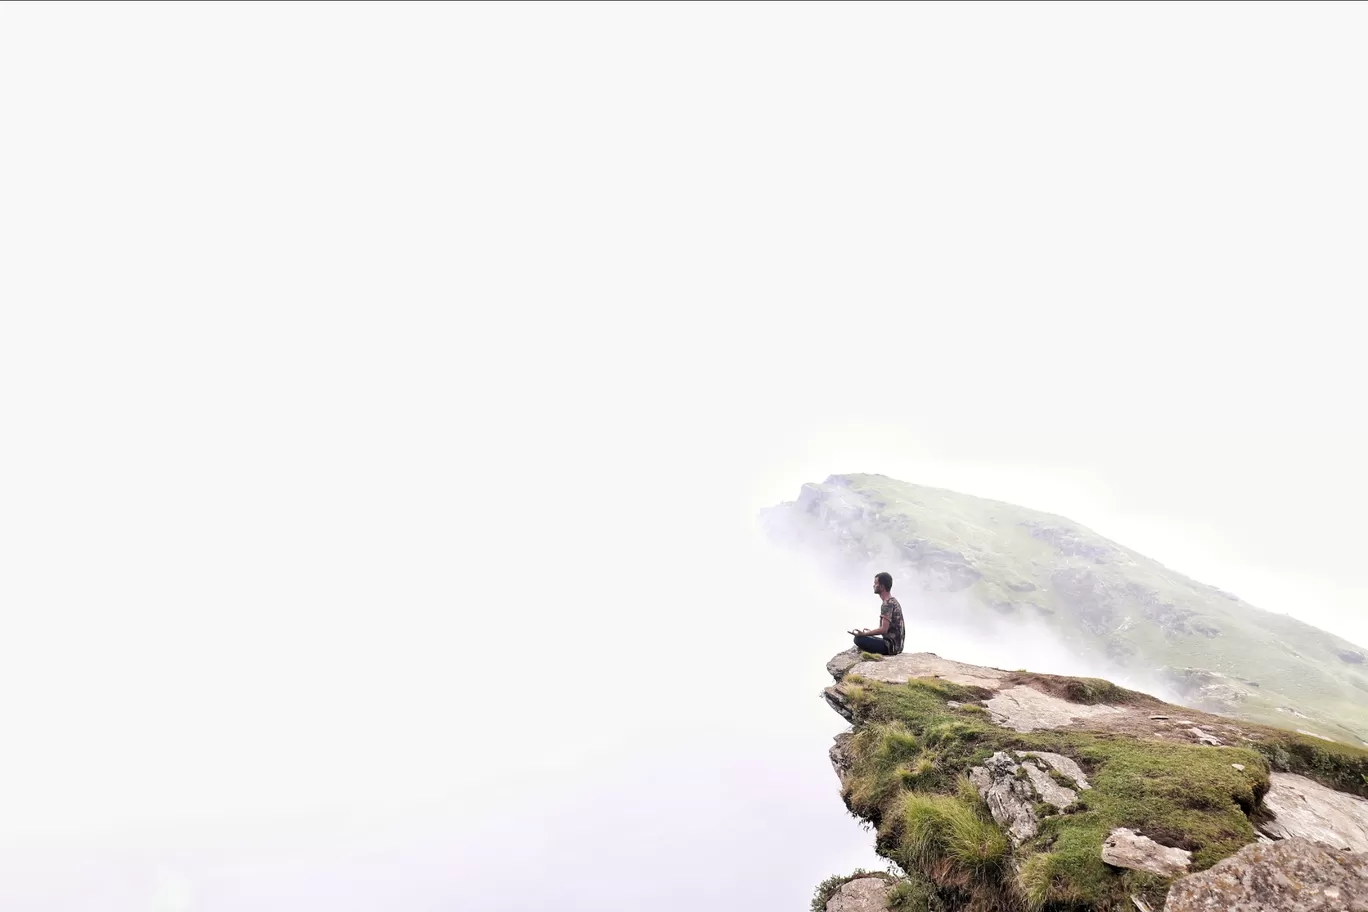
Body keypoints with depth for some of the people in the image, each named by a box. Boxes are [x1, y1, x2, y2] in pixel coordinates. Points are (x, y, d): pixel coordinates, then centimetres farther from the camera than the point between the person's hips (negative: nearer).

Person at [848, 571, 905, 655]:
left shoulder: (887, 604, -15)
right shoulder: (893, 601, 16)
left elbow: (884, 629, -24)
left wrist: (863, 634, -23)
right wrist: (870, 632, 25)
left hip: (890, 645, -10)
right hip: (897, 645, 10)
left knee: (858, 639, -21)